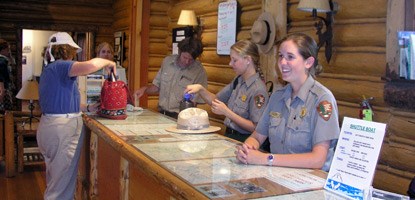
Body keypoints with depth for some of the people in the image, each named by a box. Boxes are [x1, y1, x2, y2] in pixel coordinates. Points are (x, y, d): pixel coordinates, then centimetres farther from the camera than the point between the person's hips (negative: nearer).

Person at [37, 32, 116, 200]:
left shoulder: (49, 70, 16)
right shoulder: (61, 66, -15)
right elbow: (89, 66, -33)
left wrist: (88, 108, 17)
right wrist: (108, 62, -14)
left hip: (49, 126, 11)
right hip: (63, 130, -10)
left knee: (55, 178, 22)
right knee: (63, 181, -2)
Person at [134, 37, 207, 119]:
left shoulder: (199, 71, -7)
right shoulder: (167, 61, 8)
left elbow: (199, 102, -5)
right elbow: (157, 87, 18)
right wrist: (145, 89, 0)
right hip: (161, 114, 5)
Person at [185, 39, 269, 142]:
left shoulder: (258, 89, -18)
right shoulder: (238, 81, 7)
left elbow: (255, 128, -18)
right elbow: (215, 100, 16)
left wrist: (226, 112, -20)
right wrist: (201, 89, -3)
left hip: (243, 141, -7)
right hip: (229, 136, 7)